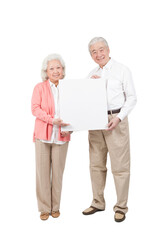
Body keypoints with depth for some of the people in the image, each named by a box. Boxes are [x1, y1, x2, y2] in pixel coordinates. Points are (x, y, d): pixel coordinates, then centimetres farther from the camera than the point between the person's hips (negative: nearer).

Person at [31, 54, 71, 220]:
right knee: (43, 171, 2)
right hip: (42, 135, -1)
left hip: (61, 136, 1)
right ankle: (44, 208, 15)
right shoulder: (39, 88, 3)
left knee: (58, 171, 6)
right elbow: (35, 108, -7)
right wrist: (52, 120, -20)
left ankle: (55, 207, 21)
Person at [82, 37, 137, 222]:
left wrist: (119, 117, -14)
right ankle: (98, 203, 24)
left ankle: (121, 207, 10)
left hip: (115, 120, -5)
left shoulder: (122, 70, 1)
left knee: (120, 166, -2)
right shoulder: (92, 75, 16)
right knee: (96, 165, 10)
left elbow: (131, 98, -2)